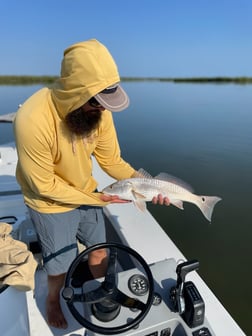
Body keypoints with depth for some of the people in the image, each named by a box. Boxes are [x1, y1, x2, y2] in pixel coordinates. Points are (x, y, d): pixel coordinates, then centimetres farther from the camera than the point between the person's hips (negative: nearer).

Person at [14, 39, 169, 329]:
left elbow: (112, 160, -8)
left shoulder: (99, 111, -18)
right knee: (60, 267, 15)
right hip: (51, 204, -4)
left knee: (99, 252, 21)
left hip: (87, 193, 5)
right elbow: (45, 185, -24)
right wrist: (95, 199, -20)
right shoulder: (32, 120, -34)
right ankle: (53, 300, 51)